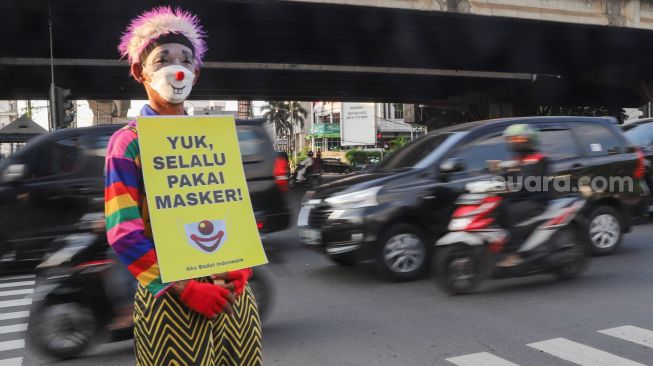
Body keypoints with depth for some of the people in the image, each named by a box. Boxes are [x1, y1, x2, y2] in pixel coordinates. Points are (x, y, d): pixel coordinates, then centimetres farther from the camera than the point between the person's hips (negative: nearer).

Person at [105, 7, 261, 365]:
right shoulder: (128, 142, -5)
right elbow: (123, 233, -11)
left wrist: (242, 267, -5)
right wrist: (183, 288, -17)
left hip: (232, 289, 5)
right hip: (170, 295, -4)